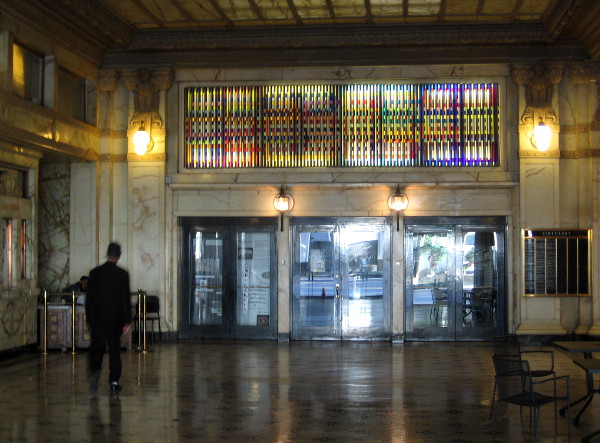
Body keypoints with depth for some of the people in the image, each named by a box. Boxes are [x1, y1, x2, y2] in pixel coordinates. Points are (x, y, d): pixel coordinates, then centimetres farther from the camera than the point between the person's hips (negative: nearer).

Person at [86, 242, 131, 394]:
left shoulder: (95, 272, -1)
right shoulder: (123, 274, -6)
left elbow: (89, 297, 2)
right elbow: (126, 298, -6)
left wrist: (89, 318, 10)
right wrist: (127, 321, -2)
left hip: (97, 318, 1)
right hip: (115, 318, 0)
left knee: (97, 347, 5)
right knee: (114, 349, 9)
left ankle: (95, 370, -22)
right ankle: (114, 381, 9)